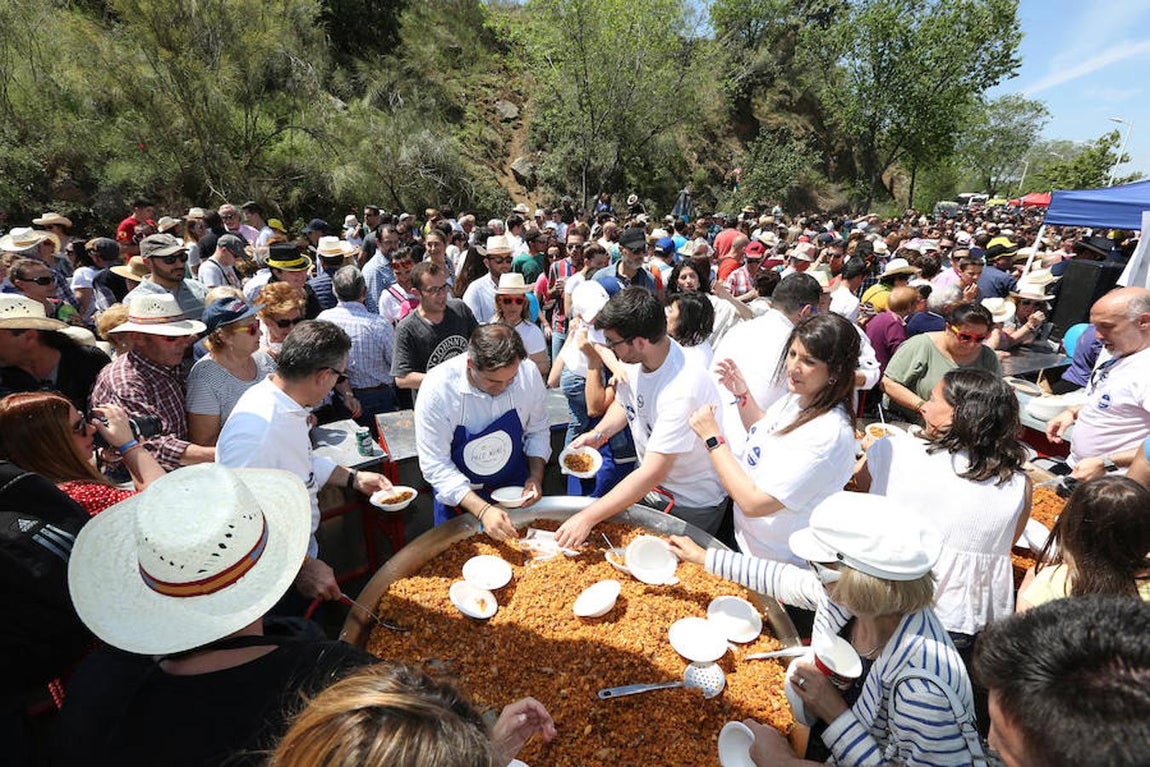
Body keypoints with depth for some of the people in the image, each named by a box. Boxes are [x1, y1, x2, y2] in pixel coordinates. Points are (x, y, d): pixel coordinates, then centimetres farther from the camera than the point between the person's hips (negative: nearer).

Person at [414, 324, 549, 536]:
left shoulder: (529, 373, -19)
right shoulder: (437, 389, -28)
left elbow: (538, 431, -3)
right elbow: (435, 465, -25)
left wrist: (536, 476, -16)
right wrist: (482, 510, -33)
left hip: (514, 488, 3)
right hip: (458, 494, -2)